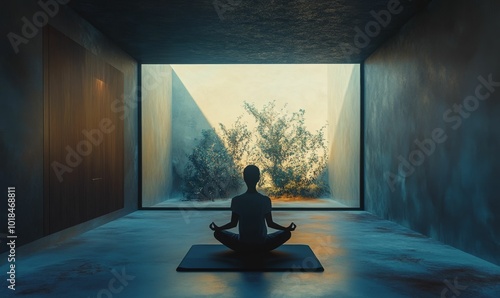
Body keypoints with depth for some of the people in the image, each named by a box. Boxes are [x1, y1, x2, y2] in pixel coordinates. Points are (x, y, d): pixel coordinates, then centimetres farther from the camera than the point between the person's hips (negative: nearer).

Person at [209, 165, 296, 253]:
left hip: (242, 245, 1)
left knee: (218, 233, 21)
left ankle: (242, 249, 10)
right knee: (287, 233, 18)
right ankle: (261, 250, 8)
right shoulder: (265, 200, -10)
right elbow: (270, 223, -5)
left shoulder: (236, 200, -9)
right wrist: (287, 229, 8)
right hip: (262, 245, 0)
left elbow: (233, 224, -4)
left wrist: (217, 228, 12)